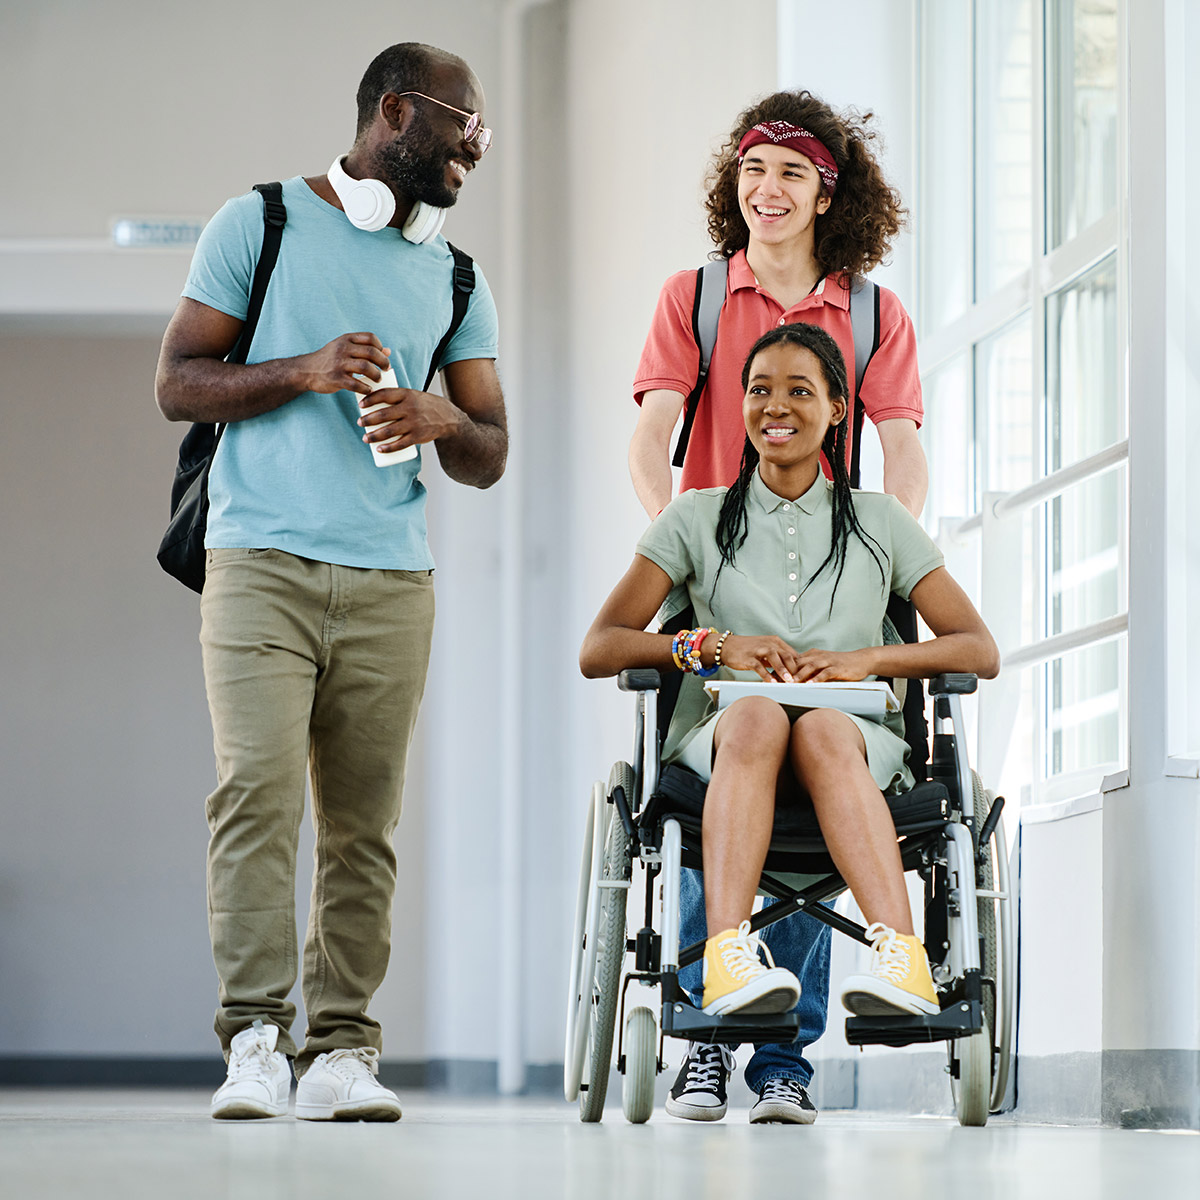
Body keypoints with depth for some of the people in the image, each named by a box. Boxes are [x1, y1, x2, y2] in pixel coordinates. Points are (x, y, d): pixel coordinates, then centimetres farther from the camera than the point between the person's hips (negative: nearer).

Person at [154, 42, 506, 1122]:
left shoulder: (455, 281, 20)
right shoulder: (262, 225, 8)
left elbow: (491, 455, 18)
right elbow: (178, 383, 4)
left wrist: (443, 418, -4)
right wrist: (304, 371, -10)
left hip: (392, 581, 4)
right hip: (262, 562, -3)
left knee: (364, 815, -3)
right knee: (257, 787, -16)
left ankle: (339, 1049, -1)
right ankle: (255, 1041, -17)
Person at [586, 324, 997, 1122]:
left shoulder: (880, 524, 19)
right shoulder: (698, 520, 18)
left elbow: (981, 651, 12)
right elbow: (598, 651, 9)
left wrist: (866, 658, -6)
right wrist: (712, 646, -7)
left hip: (857, 744, 0)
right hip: (718, 749, 0)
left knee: (822, 728, -38)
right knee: (757, 716, -38)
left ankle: (903, 960, -60)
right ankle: (729, 954, -60)